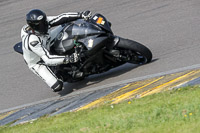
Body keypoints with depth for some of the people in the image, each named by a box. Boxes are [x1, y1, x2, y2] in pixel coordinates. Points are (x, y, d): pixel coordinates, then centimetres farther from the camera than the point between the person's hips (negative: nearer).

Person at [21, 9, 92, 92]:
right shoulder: (32, 41, -42)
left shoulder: (43, 22, -23)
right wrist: (68, 59, -50)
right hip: (37, 63, -7)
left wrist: (81, 15, -26)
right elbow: (47, 59, -43)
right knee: (57, 86, -18)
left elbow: (61, 18, -17)